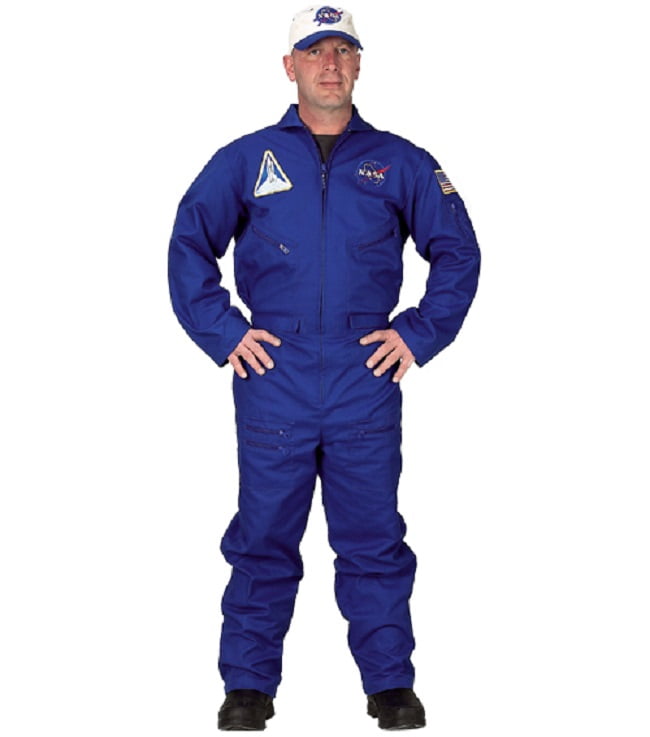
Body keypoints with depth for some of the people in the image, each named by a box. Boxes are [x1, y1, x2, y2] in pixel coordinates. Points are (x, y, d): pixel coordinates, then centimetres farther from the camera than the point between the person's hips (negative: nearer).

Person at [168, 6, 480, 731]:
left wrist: (420, 333, 3)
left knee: (373, 538, 4)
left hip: (367, 378, 0)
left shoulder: (400, 163, 10)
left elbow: (457, 252, 13)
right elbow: (188, 246, 9)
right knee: (263, 539, 5)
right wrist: (223, 332, -1)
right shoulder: (245, 160, 8)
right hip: (273, 377, 0)